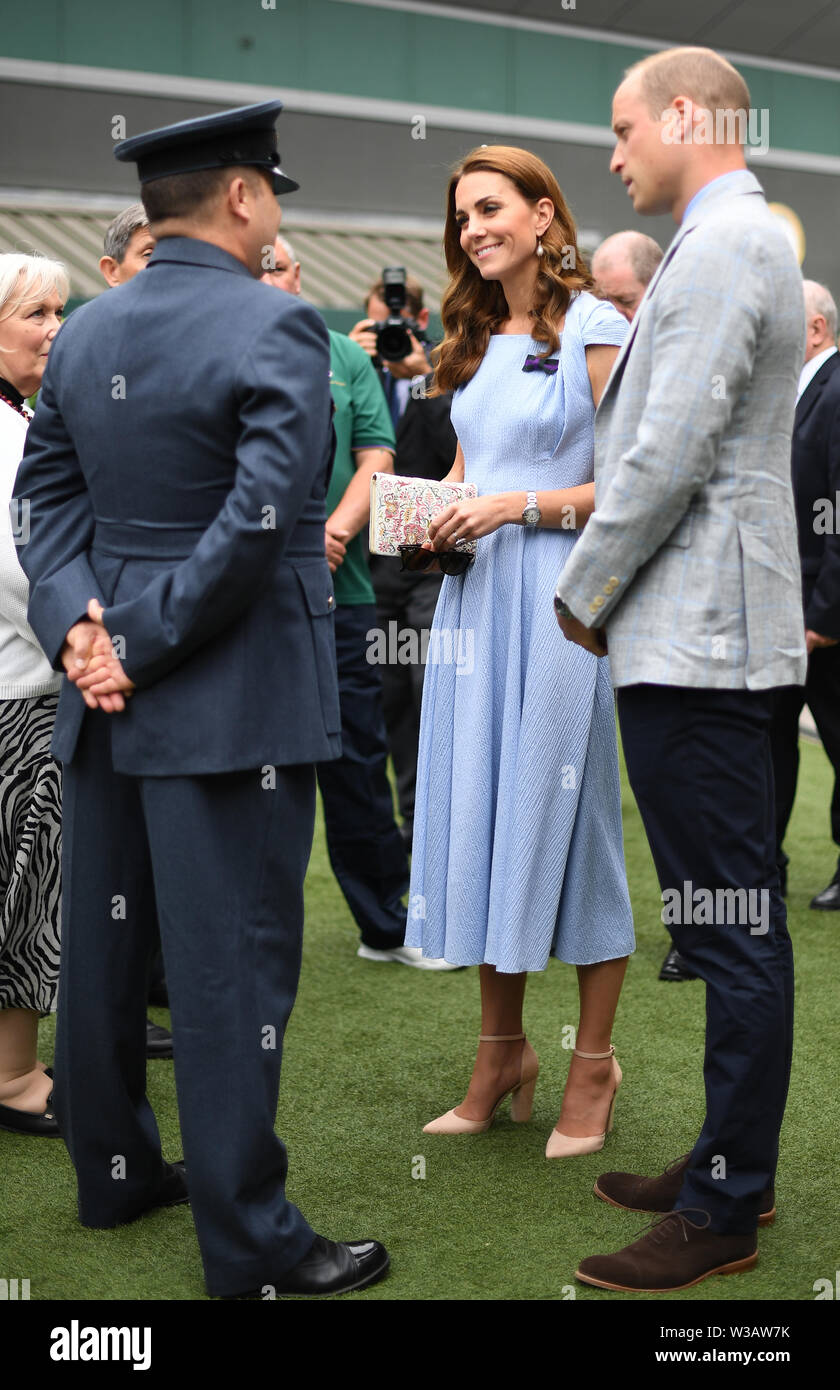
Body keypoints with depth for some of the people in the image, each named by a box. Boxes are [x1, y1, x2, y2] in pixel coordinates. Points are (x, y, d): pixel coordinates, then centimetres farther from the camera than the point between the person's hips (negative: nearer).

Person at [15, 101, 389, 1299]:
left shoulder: (85, 333, 9)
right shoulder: (275, 328, -14)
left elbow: (49, 490, 7)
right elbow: (262, 514, -22)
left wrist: (78, 620, -4)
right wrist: (146, 647, -16)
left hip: (109, 692, 8)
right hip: (231, 700, -7)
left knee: (104, 939, 16)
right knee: (234, 963, -2)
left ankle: (113, 1168, 32)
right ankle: (249, 1243, 7)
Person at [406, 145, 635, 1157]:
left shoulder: (594, 332, -5)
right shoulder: (477, 340, 16)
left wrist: (516, 507, -16)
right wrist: (440, 523, 5)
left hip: (562, 593, -7)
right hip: (476, 593, 7)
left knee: (564, 811, -2)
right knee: (476, 814, 7)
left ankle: (593, 1065, 12)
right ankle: (500, 1054, 20)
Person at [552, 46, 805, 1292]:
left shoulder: (723, 246, -13)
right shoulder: (738, 241, 21)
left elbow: (672, 456, -19)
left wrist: (582, 593, -8)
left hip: (697, 633, -11)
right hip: (702, 631, 11)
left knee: (735, 931, -4)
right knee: (730, 926, 16)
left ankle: (726, 1214, 4)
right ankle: (729, 1161, 26)